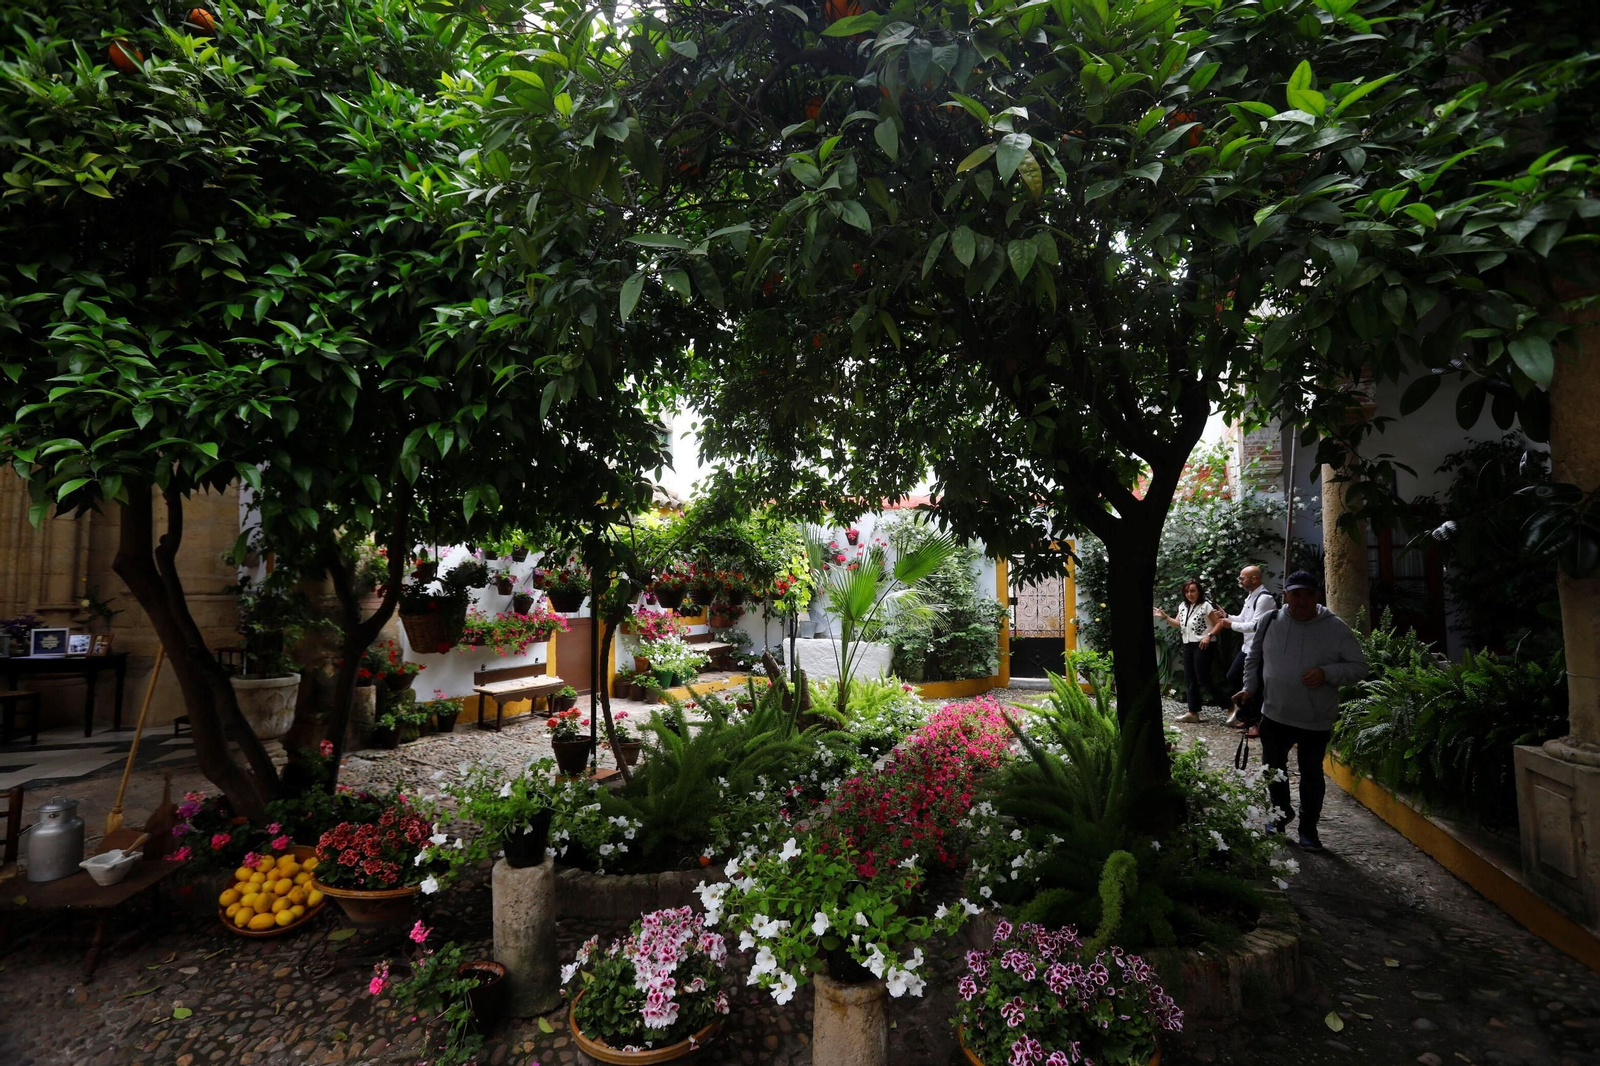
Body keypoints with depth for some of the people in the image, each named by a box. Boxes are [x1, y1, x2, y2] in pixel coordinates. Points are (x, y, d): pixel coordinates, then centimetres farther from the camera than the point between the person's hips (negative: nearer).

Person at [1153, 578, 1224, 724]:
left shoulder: (1207, 605, -12)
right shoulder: (1183, 606, 11)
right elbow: (1178, 623, 21)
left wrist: (1208, 635, -27)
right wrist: (1165, 617, 7)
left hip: (1202, 646, -8)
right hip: (1188, 646, 8)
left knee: (1203, 679, -9)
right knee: (1191, 679, 9)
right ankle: (1193, 712, 14)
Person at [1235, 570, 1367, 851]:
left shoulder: (1335, 628, -8)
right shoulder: (1270, 622, -2)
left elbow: (1359, 667, -5)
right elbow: (1254, 659, 11)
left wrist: (1327, 673, -22)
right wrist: (1249, 689, 0)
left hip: (1316, 720, -2)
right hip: (1274, 715, 3)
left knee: (1312, 775, 11)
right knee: (1273, 768, 16)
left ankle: (1308, 828, 28)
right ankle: (1282, 813, 40)